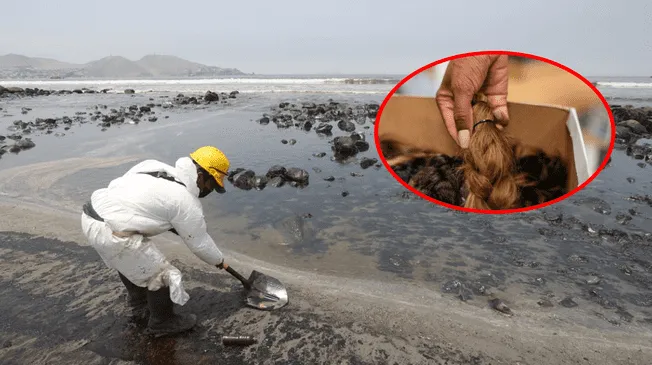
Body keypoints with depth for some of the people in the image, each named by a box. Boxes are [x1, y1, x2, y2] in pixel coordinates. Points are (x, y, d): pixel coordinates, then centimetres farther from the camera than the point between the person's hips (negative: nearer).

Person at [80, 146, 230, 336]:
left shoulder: (153, 165, 9)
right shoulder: (187, 202, -10)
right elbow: (200, 243, 0)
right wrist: (219, 260, 21)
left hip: (92, 214, 9)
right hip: (111, 234, -9)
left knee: (127, 261, 32)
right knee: (162, 275, 5)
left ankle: (140, 304, 54)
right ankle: (163, 322, 28)